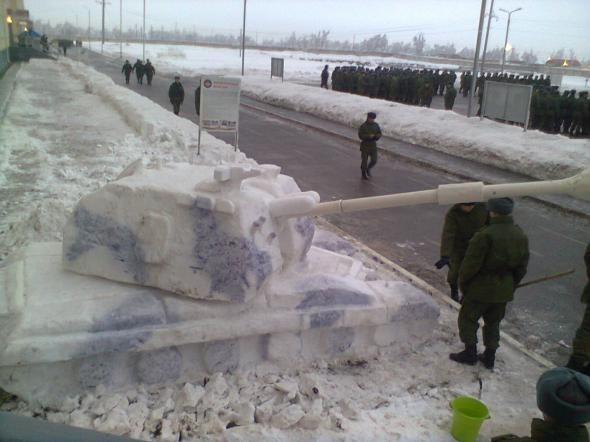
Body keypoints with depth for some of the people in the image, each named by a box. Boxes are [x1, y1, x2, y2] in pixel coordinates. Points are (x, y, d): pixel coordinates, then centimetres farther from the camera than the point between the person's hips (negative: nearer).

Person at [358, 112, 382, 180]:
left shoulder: (376, 125, 2)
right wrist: (369, 136, -28)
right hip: (365, 146, -4)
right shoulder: (363, 126, -13)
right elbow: (360, 135, -16)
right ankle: (364, 174, 22)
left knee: (374, 160, 5)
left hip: (373, 145, 4)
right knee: (364, 160, 4)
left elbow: (379, 133, 7)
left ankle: (368, 169, 35)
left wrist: (378, 136, -16)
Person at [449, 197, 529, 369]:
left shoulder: (485, 235, -23)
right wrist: (511, 286, 19)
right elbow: (522, 267, 8)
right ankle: (489, 357, 28)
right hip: (504, 290, 7)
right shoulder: (520, 235, 0)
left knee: (468, 318, 12)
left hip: (481, 287, -6)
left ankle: (470, 353, 18)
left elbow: (471, 263, -20)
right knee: (493, 322, 20)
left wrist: (462, 282, -4)